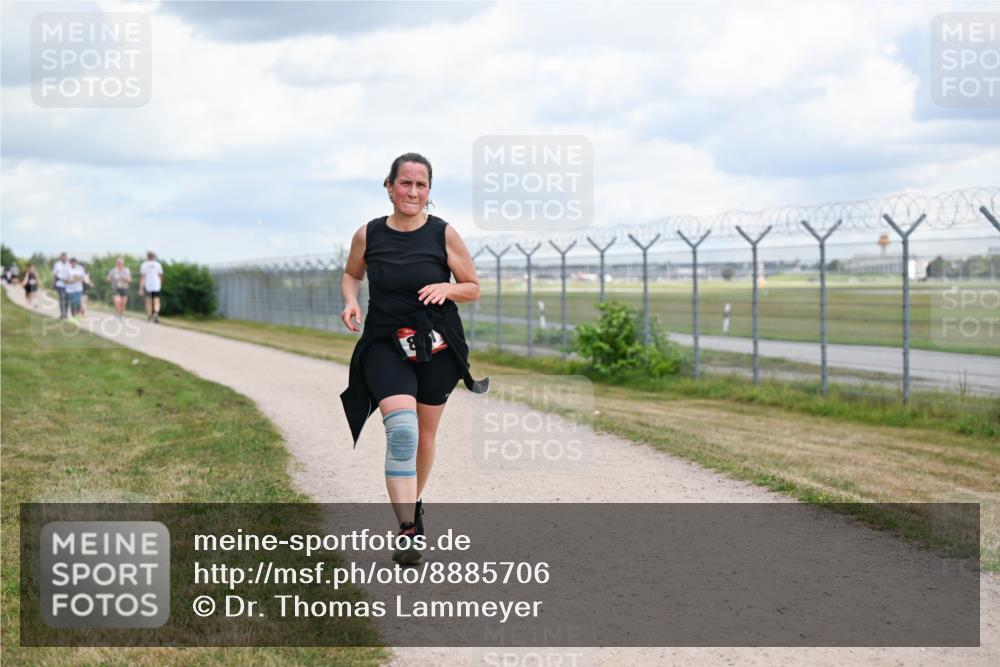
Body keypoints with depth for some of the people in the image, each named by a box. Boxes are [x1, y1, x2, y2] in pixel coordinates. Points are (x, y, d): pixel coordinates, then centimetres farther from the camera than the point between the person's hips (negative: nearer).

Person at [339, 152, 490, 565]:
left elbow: (473, 288, 3)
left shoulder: (444, 234, -5)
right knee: (401, 428, -22)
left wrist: (446, 288, -18)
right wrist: (350, 300, -4)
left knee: (425, 436, 12)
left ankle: (413, 503, 40)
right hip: (384, 346, -1)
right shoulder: (367, 235, -2)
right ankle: (408, 531, -25)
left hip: (437, 348, 1)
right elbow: (352, 274, 17)